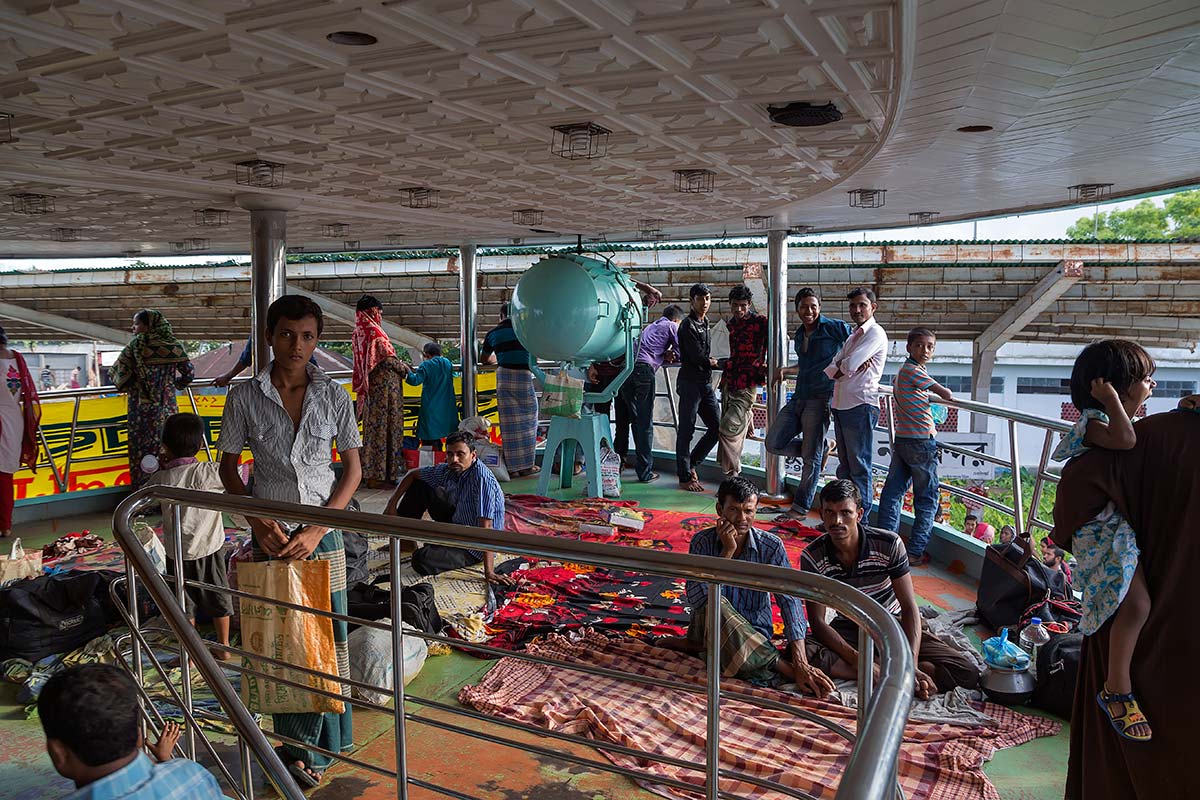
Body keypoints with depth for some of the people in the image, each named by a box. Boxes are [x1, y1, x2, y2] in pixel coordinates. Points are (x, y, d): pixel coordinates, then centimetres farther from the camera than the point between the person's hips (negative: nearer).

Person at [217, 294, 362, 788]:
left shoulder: (334, 396, -4)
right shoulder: (245, 397, -5)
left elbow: (353, 470, 1)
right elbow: (228, 467, 5)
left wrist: (316, 530, -9)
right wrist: (259, 523, -9)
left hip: (323, 535, 0)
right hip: (271, 536, 0)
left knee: (328, 637, 7)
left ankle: (323, 742, 26)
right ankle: (300, 747, 22)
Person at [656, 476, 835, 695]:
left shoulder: (771, 546, -8)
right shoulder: (703, 541, -7)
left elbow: (789, 601, -16)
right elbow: (696, 599, -19)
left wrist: (801, 664, -27)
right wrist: (727, 551, -24)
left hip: (754, 633, -2)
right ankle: (784, 668, -26)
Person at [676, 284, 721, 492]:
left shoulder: (704, 323, 18)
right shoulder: (688, 325, -10)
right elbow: (698, 357, -15)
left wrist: (709, 362, 2)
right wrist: (715, 363, 1)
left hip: (706, 383, 9)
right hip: (690, 382, -9)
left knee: (717, 427, 7)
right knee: (686, 431, -3)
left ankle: (691, 464, 21)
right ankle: (685, 478, 3)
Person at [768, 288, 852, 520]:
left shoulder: (834, 327, -4)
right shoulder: (799, 335, 18)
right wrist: (785, 370, 17)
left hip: (820, 399, -7)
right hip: (798, 398, 7)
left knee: (810, 458, -3)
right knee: (774, 444, 3)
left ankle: (801, 507, 9)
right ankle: (821, 449, 22)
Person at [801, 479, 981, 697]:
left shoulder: (889, 544, -18)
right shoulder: (812, 557, -18)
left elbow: (909, 607, -18)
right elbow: (817, 621, -18)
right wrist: (857, 659, -33)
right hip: (849, 630, -1)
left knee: (968, 673, -19)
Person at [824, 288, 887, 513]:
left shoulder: (875, 333, -7)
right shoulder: (853, 336, 21)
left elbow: (849, 365, -19)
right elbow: (830, 371, 11)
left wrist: (840, 365, 3)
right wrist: (848, 367, -8)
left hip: (861, 405, -9)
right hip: (841, 405, 9)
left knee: (859, 467, -5)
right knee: (844, 466, 14)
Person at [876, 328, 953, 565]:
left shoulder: (904, 370, 14)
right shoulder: (914, 370, -13)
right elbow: (945, 394, -10)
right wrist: (949, 396, 12)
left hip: (901, 439, 9)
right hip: (921, 441, -9)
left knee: (892, 492, 7)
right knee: (926, 499, 2)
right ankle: (915, 552, 4)